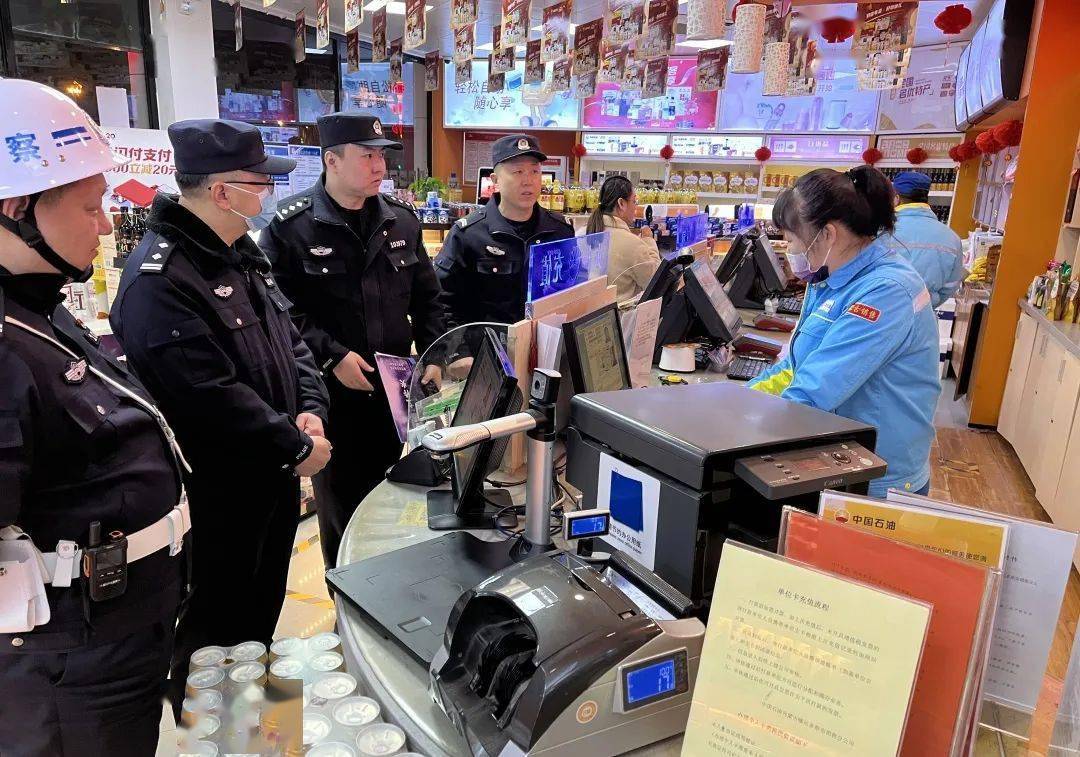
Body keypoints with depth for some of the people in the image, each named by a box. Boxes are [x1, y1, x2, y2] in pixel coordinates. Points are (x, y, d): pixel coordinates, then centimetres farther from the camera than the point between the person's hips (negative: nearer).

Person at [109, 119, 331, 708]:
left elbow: (288, 338, 12)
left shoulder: (241, 255, 7)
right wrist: (296, 447, -20)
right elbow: (211, 395, -29)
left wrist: (310, 408, -4)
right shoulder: (159, 278, -25)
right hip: (217, 496, -9)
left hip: (273, 475, 9)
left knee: (264, 607, 26)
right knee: (217, 627, 11)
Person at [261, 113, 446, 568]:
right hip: (330, 394, -4)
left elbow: (427, 299, 12)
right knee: (341, 505, 8)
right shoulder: (290, 226, -8)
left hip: (392, 390, 5)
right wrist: (332, 356, -20)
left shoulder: (401, 221, 7)